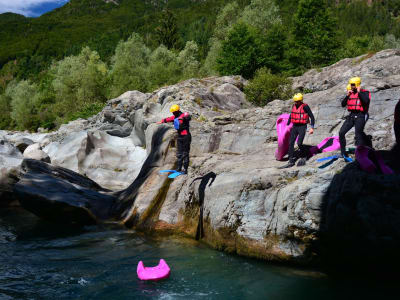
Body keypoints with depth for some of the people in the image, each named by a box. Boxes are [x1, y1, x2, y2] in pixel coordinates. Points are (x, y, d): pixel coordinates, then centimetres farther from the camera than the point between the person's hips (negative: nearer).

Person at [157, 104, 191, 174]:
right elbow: (168, 119, 27)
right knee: (179, 153, 14)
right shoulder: (175, 117, 11)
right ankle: (179, 168, 24)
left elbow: (188, 117, -37)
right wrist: (162, 121, 39)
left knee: (185, 154, -6)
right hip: (180, 137, 9)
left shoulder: (184, 114, -14)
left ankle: (185, 170, -2)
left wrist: (182, 118, -56)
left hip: (186, 136, -8)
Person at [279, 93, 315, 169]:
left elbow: (312, 117, -8)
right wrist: (287, 125, 26)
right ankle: (291, 162, 3)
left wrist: (312, 128, -16)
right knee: (291, 143, -2)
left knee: (299, 143, -17)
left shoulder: (305, 106, -10)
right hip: (294, 126, 6)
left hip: (302, 127, -6)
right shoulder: (294, 106, 9)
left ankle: (303, 157, 11)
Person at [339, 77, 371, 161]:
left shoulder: (365, 92, -2)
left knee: (358, 136, -10)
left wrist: (359, 92, -15)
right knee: (341, 132, -4)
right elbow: (343, 105, 11)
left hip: (360, 116, -6)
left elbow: (366, 101, -24)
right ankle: (343, 153, 6)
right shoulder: (350, 93, 14)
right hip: (351, 116, 6)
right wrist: (347, 96, -2)